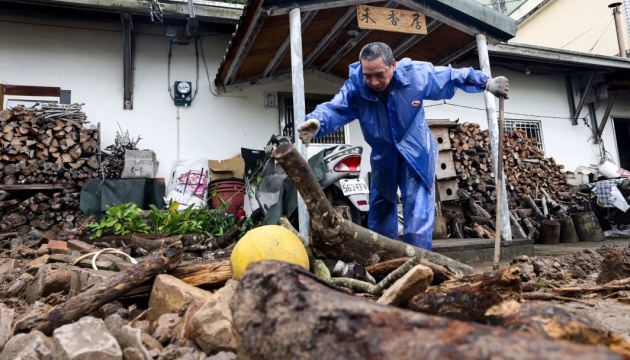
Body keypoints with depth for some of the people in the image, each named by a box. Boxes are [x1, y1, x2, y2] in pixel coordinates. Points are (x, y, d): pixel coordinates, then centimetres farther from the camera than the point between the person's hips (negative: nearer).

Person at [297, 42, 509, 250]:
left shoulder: (416, 74, -20)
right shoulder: (355, 87, -22)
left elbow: (452, 76, -5)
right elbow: (333, 108, -35)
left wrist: (487, 83, -5)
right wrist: (315, 123, -57)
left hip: (416, 154, -2)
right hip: (383, 157, 3)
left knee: (418, 216, -9)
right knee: (380, 213, 16)